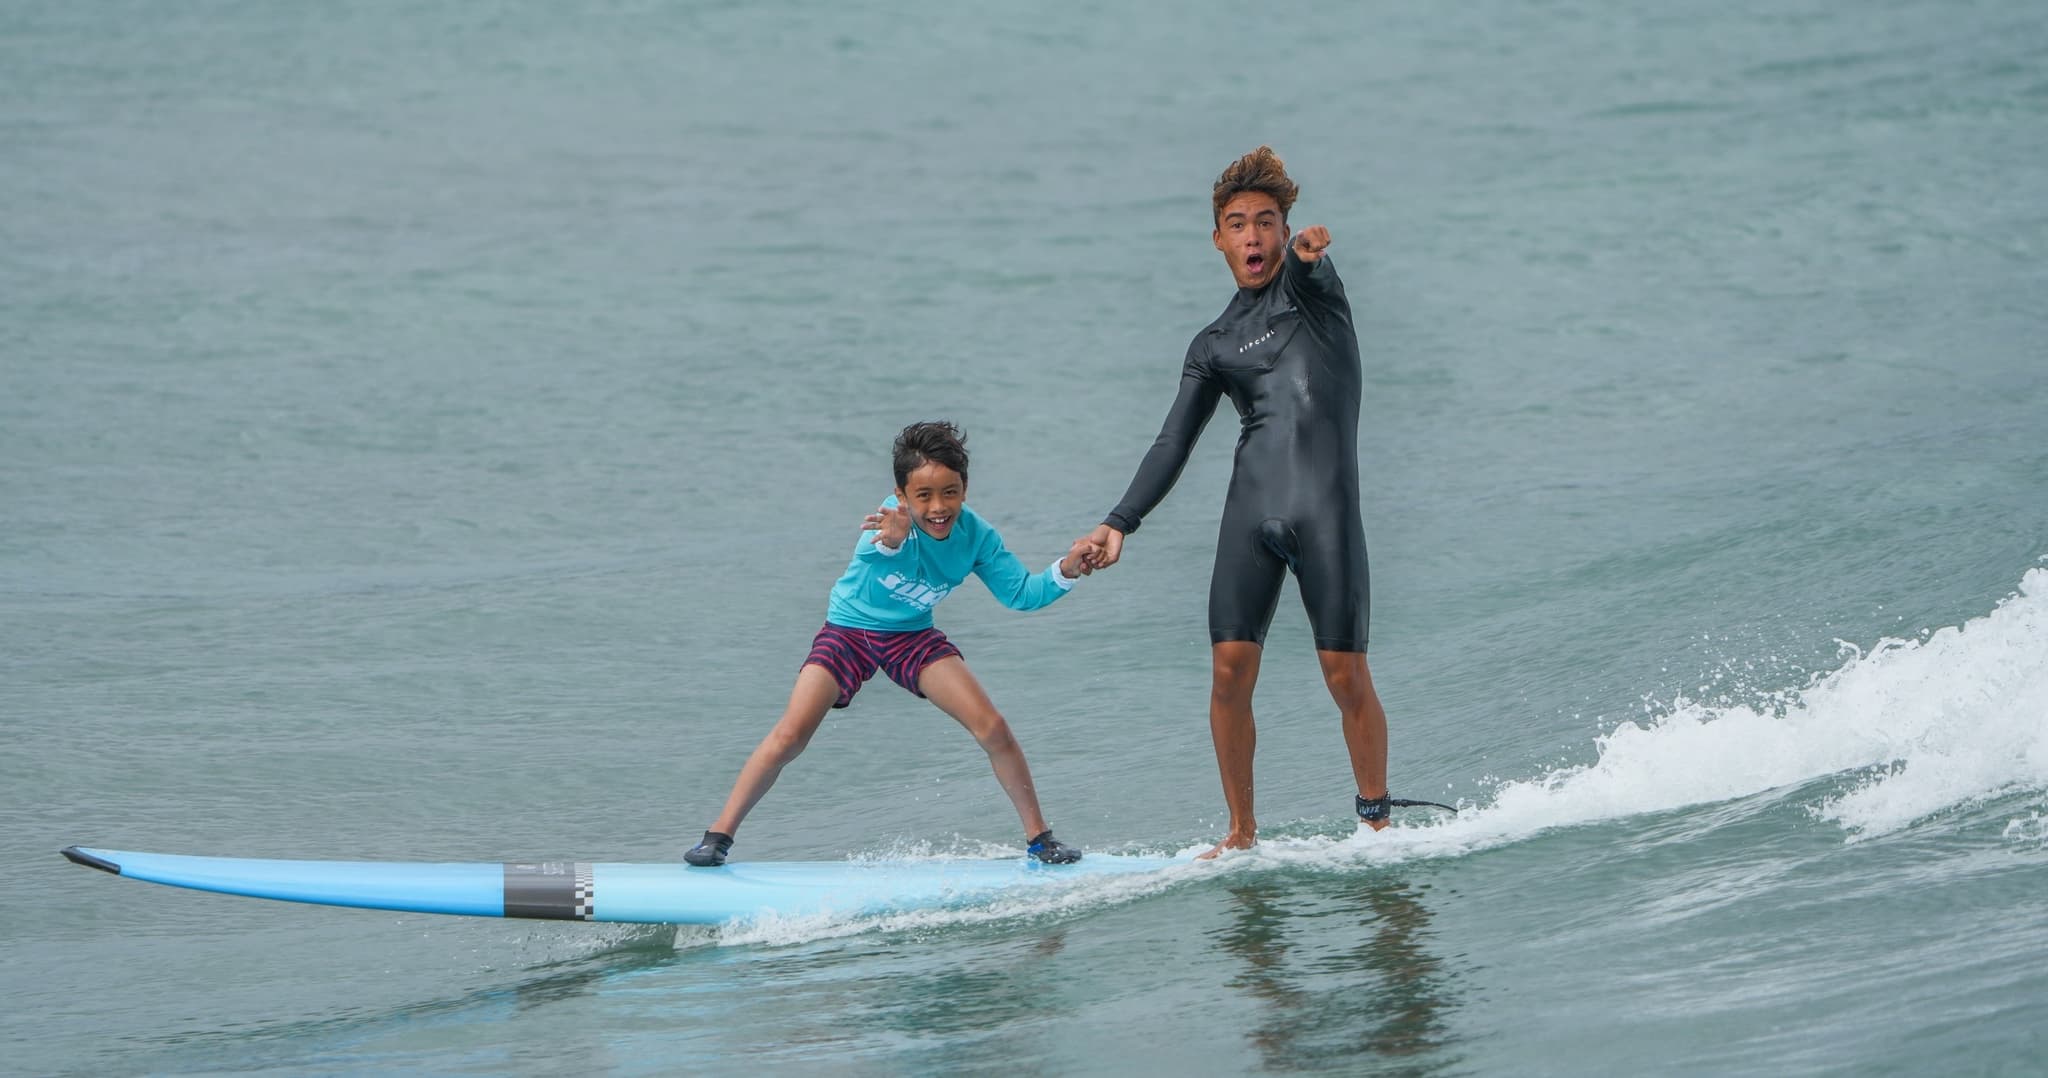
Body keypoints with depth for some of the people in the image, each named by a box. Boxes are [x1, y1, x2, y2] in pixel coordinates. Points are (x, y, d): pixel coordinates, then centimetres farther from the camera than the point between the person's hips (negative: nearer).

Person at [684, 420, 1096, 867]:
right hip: (850, 629, -3)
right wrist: (889, 544, -77)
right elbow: (873, 557, -53)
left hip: (913, 637, 3)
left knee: (993, 728, -10)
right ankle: (719, 835, -7)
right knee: (789, 735, -18)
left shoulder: (975, 536, -16)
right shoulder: (894, 520, -30)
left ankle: (1039, 836, 5)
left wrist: (1064, 573, -26)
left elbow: (1020, 592, -7)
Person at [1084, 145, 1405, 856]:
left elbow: (1304, 261, -15)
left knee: (1346, 677, -6)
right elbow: (1173, 446, 16)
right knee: (1230, 672, -7)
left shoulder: (1311, 283, 11)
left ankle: (1376, 819, 11)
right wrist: (1119, 523, 4)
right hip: (1251, 511, 3)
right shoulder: (1215, 345, 19)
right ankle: (1242, 832, 4)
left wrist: (1308, 251, -41)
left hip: (1326, 506, -3)